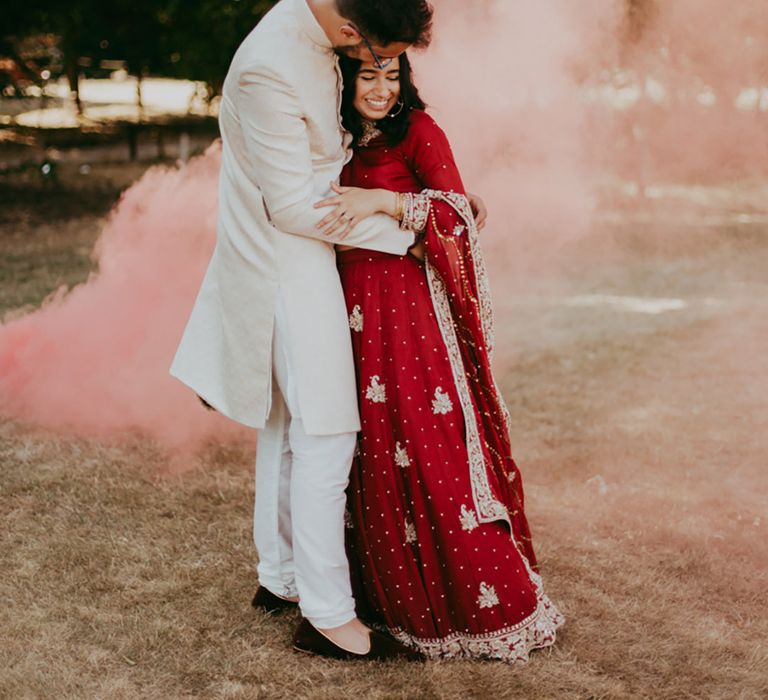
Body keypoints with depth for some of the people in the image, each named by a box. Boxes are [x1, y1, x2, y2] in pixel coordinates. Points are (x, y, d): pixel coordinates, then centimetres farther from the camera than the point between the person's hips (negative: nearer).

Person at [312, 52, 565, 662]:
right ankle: (395, 595, 20)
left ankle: (492, 604, 3)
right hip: (356, 308, 6)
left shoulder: (419, 130, -2)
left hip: (411, 306, -6)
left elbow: (455, 211, -15)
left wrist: (382, 201, -24)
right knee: (374, 446, 8)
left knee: (429, 447, -7)